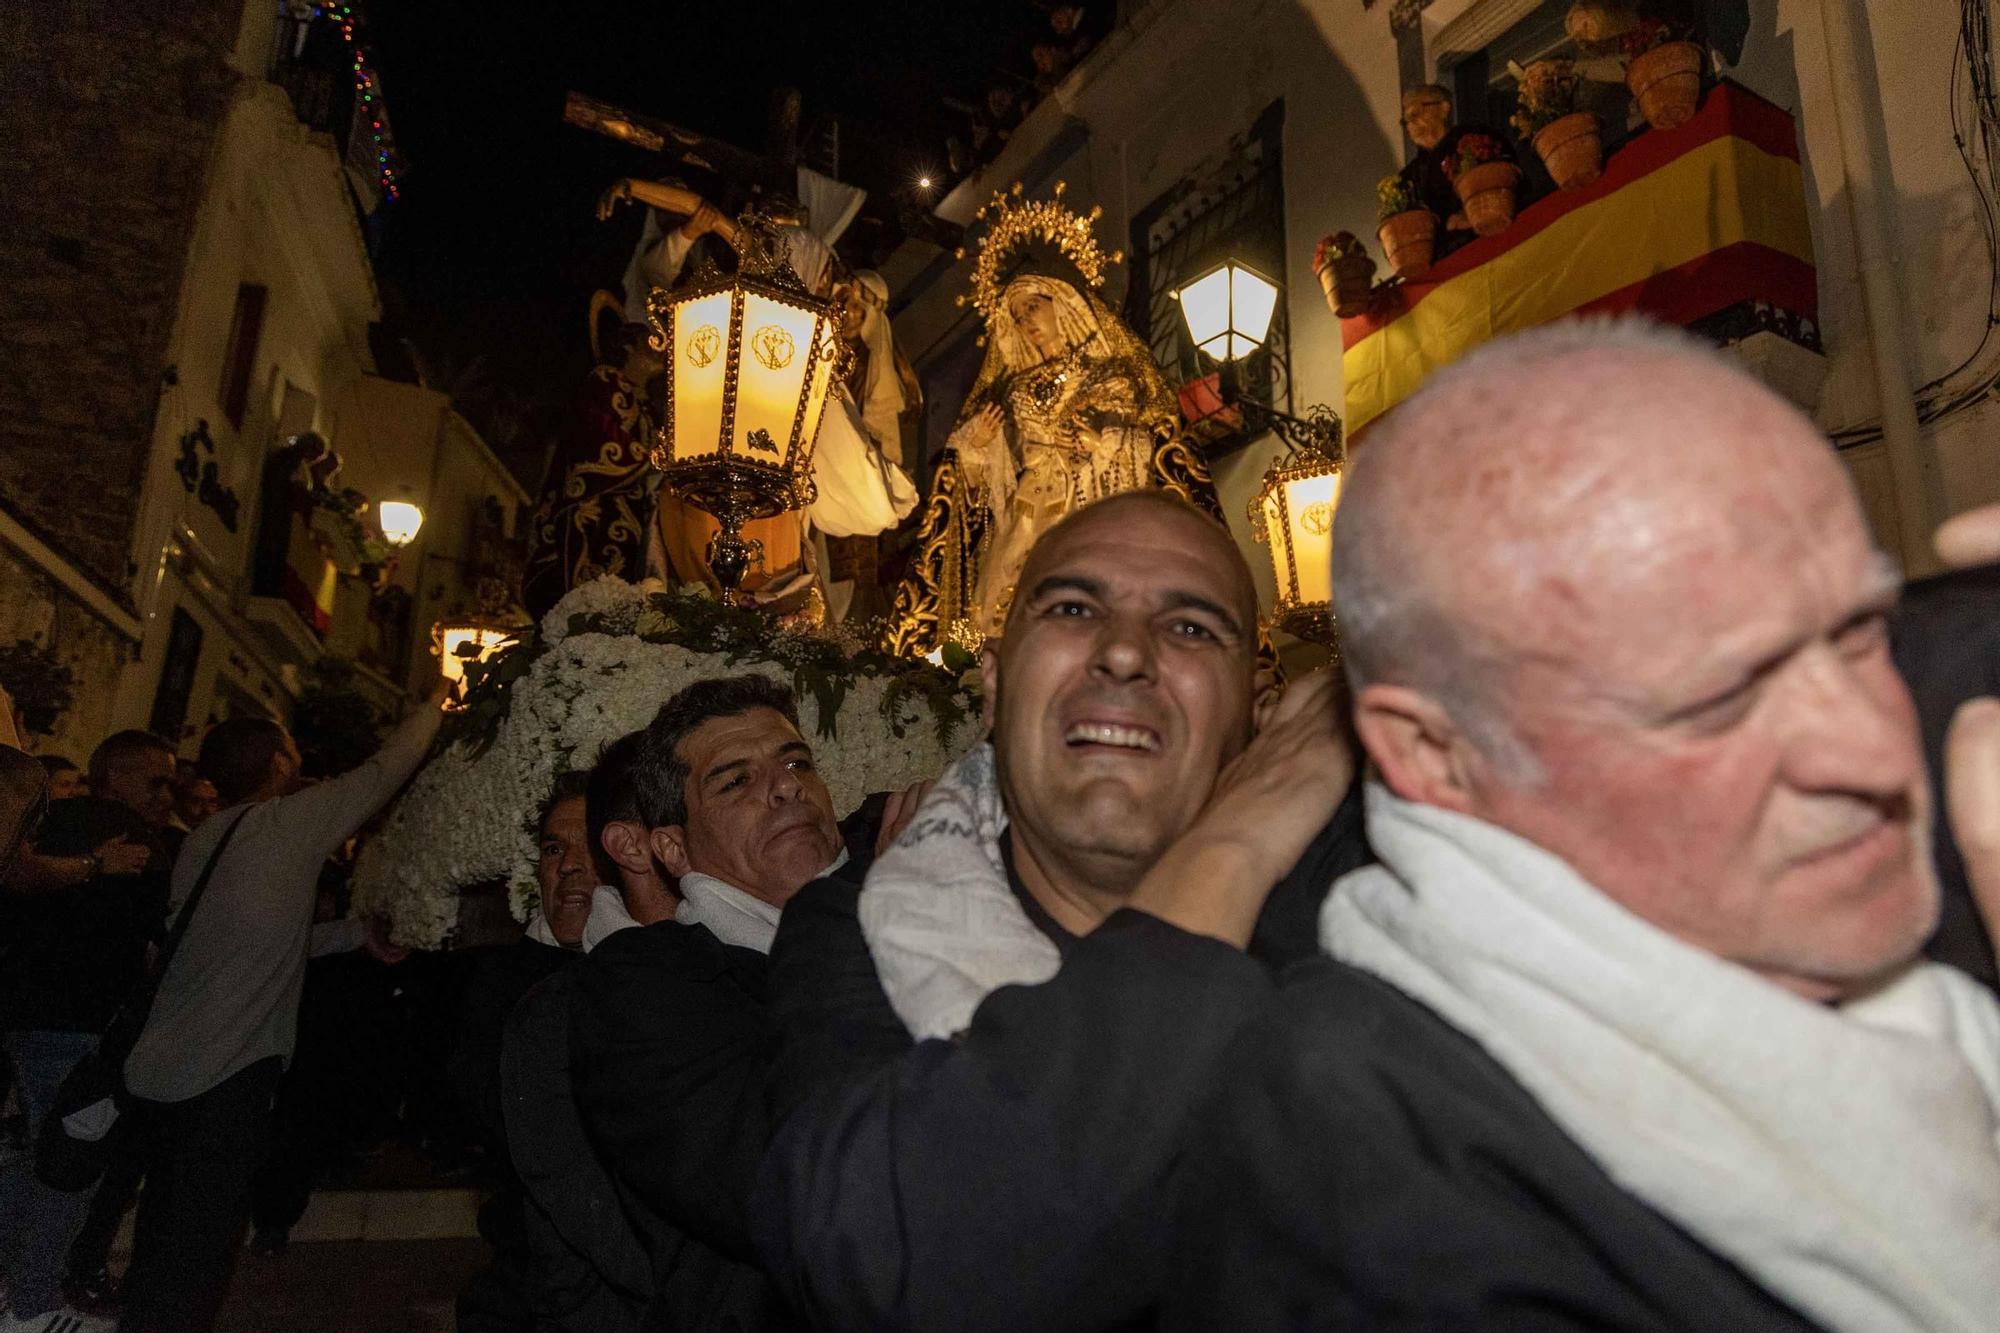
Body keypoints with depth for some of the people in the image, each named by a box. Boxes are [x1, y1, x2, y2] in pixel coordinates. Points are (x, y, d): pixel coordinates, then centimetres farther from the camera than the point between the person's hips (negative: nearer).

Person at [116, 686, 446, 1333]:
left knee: (164, 1230, 18)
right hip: (227, 1073, -7)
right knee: (201, 1241, -1)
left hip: (158, 1069, 8)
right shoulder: (290, 820, -8)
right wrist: (437, 699, 13)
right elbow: (386, 769, -1)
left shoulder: (200, 841, 13)